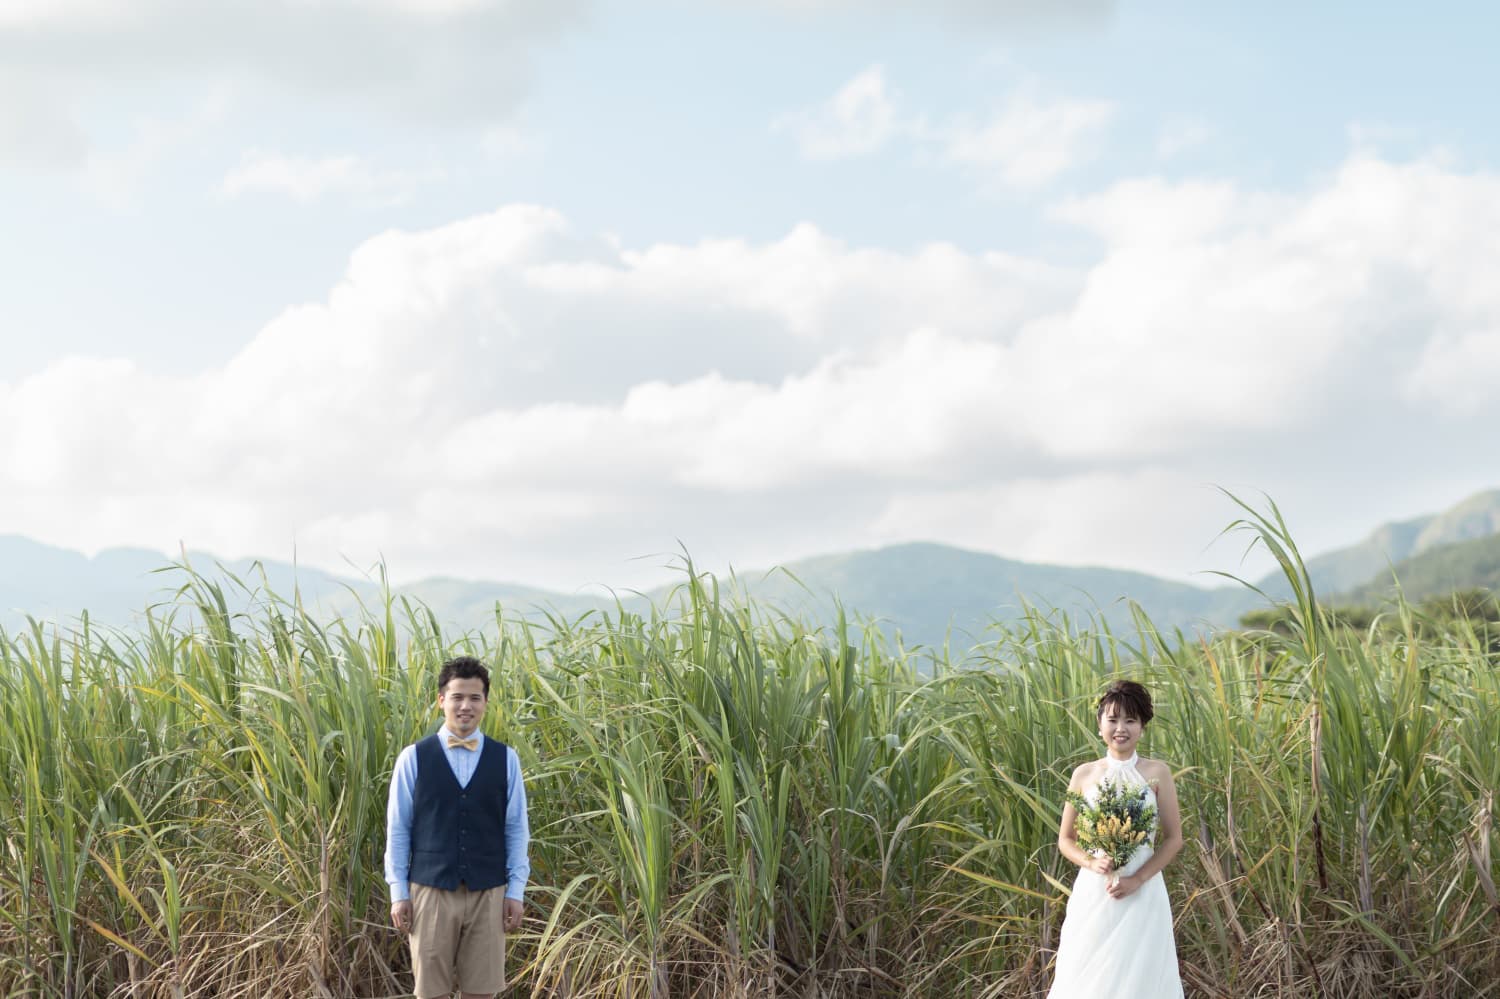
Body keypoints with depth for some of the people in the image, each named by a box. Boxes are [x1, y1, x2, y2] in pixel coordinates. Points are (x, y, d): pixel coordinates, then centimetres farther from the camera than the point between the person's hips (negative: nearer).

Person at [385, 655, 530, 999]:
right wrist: (398, 892, -2)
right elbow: (398, 829, 2)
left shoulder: (505, 759, 3)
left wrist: (516, 891, 1)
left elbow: (517, 830, 5)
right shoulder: (414, 758, -1)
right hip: (431, 891, -1)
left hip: (488, 894, 1)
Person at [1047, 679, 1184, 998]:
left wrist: (1137, 879, -13)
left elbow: (1174, 839, -1)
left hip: (1142, 895, -1)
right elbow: (1065, 839, 8)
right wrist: (1092, 862, -12)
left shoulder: (1157, 773, -2)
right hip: (1092, 894, 2)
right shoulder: (1084, 775, 3)